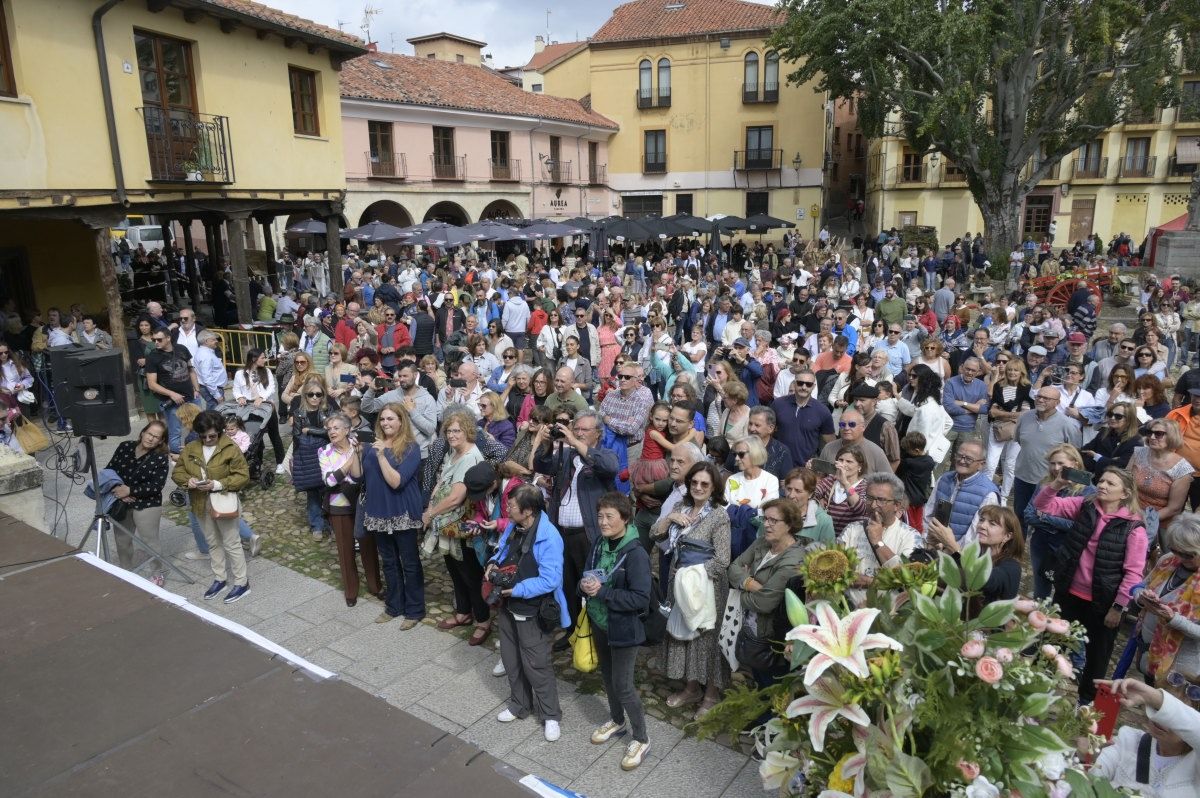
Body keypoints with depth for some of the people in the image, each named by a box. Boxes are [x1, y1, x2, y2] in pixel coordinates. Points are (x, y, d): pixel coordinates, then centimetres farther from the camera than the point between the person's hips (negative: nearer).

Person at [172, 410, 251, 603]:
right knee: (213, 543, 19)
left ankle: (241, 582, 15)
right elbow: (177, 472, 6)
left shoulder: (230, 448, -15)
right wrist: (188, 480, -17)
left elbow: (243, 476, -16)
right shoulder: (190, 449, 0)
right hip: (202, 504, 5)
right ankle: (219, 578, 34)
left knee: (231, 544, 4)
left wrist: (218, 484, -26)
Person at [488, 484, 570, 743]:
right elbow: (503, 550, 18)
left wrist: (515, 590, -27)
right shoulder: (513, 527, -2)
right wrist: (494, 563, -4)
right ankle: (519, 705, 43)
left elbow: (549, 581, -29)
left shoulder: (548, 538, -28)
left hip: (533, 612, -8)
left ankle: (550, 716, 25)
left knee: (536, 666, 4)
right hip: (508, 607, 8)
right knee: (511, 660, 22)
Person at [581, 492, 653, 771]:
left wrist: (602, 592, -27)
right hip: (599, 623, 7)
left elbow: (640, 599, -26)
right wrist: (585, 586, -16)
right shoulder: (599, 545, -3)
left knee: (623, 684, 3)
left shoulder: (636, 553, -24)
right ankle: (617, 721, 46)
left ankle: (641, 739, 22)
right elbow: (586, 577, 8)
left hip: (623, 628, -7)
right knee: (608, 676, 23)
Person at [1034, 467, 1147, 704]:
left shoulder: (1133, 527, -14)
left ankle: (1087, 699, 36)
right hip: (1069, 593, 4)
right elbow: (1043, 505, -4)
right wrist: (1057, 484, -22)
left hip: (1102, 602, -3)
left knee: (1097, 654, 15)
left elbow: (1134, 572, -14)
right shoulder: (1084, 506, -3)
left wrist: (1118, 607, -13)